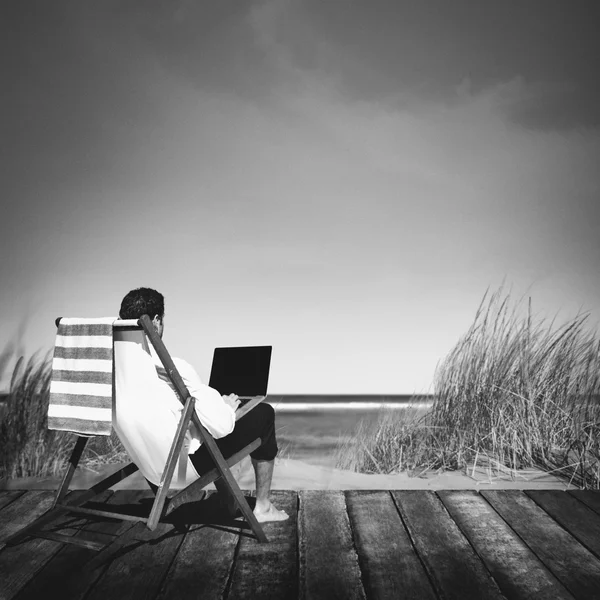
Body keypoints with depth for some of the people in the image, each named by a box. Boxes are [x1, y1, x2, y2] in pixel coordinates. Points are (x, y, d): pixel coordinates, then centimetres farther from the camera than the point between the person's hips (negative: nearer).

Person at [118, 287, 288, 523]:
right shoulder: (176, 370, -30)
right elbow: (222, 426, -27)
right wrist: (228, 406, -4)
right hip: (191, 461, -7)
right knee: (264, 413, 11)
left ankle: (227, 503, 38)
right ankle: (263, 507, 24)